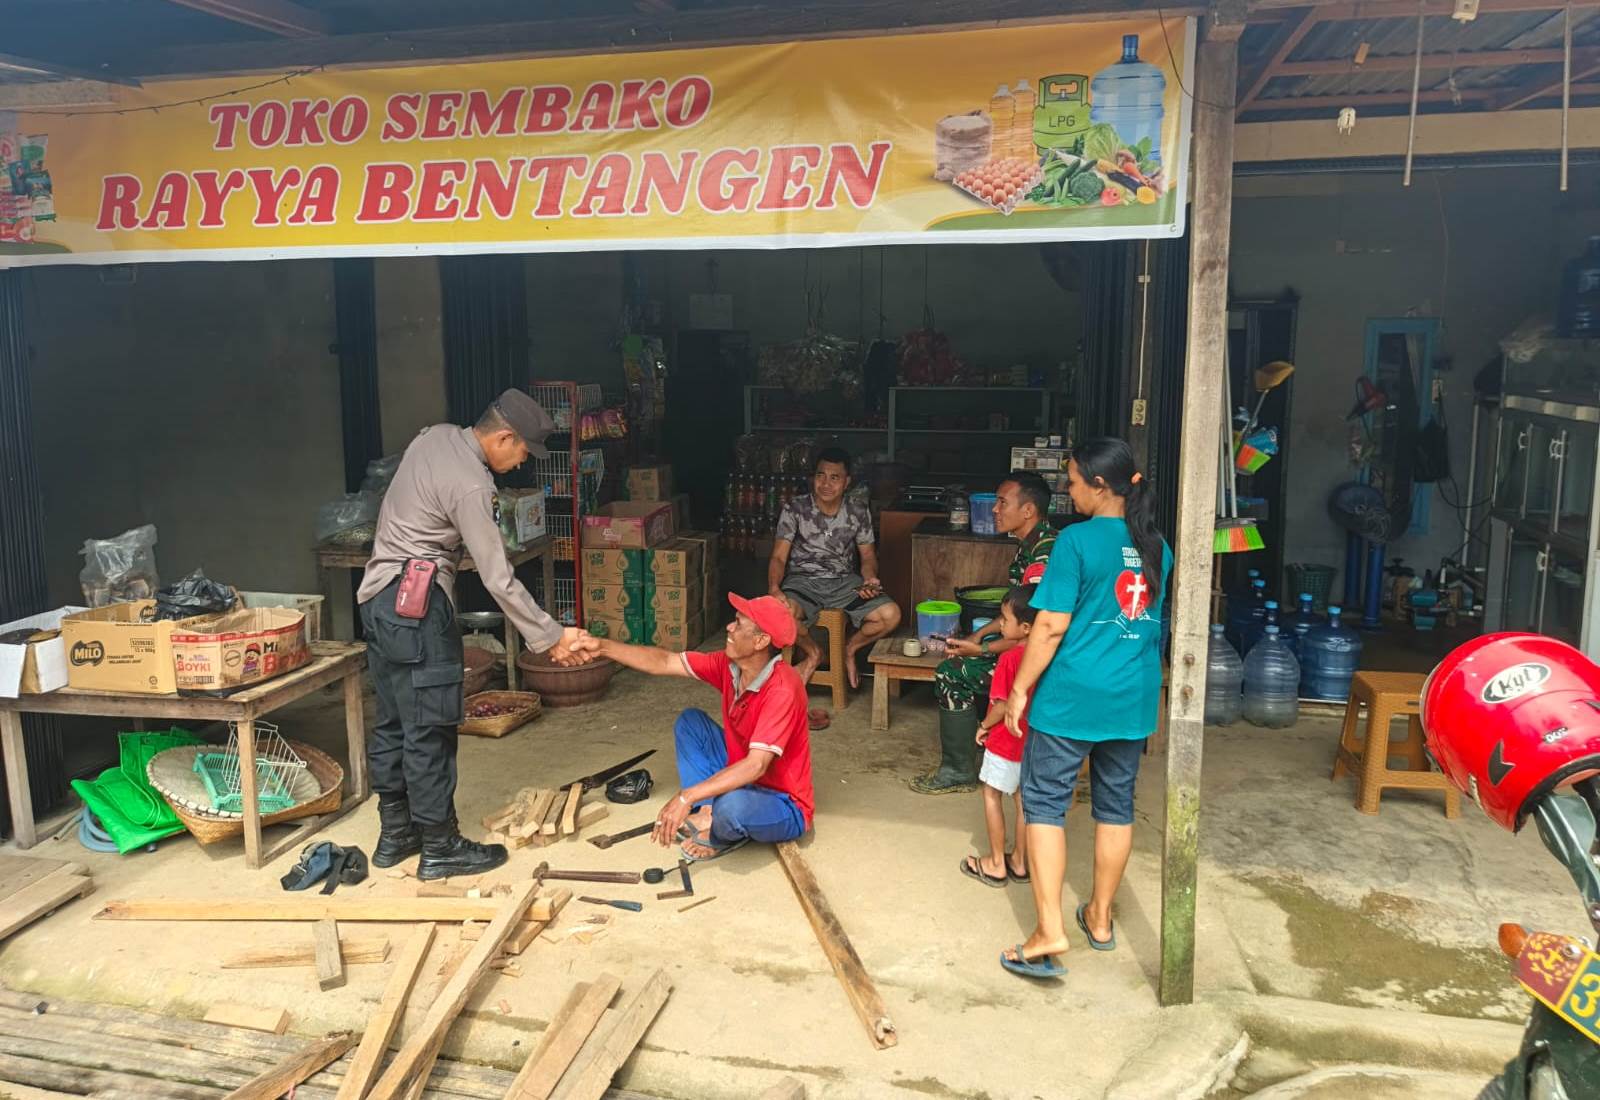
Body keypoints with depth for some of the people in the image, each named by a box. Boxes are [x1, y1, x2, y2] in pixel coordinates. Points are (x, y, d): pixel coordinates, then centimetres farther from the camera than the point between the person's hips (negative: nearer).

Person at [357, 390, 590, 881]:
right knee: (429, 731, -1)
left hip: (378, 597, 10)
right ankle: (440, 849, 8)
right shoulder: (471, 486, -20)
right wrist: (550, 636, -12)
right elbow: (499, 579, -19)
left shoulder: (434, 435, 6)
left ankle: (395, 835, 26)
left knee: (393, 723, 15)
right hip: (417, 606, -10)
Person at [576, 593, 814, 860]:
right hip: (744, 780, 8)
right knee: (690, 721, 6)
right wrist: (603, 647, -10)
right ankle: (707, 812, -5)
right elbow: (663, 663, -2)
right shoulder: (730, 665, -7)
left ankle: (721, 835, -1)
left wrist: (686, 798, -40)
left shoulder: (782, 689, -32)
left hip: (783, 806, -7)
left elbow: (756, 765, -37)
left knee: (731, 807, -38)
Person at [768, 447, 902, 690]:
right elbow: (779, 557, -8)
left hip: (845, 582, 2)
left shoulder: (859, 513, 2)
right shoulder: (795, 510, -5)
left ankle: (850, 649, 9)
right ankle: (813, 652, -3)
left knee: (890, 615, -23)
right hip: (803, 581, -2)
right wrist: (774, 587, -28)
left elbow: (868, 556, 10)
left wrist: (870, 579, -14)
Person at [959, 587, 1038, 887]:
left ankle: (996, 864, 15)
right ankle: (1019, 862, 26)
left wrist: (984, 726, -5)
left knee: (992, 795, 8)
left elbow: (1003, 706, -22)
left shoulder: (1009, 659, -23)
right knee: (1022, 799, 16)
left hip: (1005, 742, -7)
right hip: (1032, 741, 7)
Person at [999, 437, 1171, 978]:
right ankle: (1100, 917, 30)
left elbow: (1051, 626, -16)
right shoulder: (1156, 546, 6)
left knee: (1044, 803, 1)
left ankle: (1049, 933, -4)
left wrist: (1020, 690, -8)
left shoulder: (1078, 540, -14)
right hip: (1133, 699, 6)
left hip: (1071, 697, -6)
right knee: (1116, 805, 16)